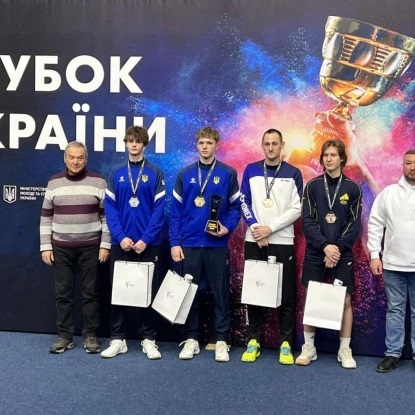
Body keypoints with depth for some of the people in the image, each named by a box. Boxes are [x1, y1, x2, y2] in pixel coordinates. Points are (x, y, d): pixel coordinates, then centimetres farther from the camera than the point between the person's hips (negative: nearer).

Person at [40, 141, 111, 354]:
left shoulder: (98, 182, -2)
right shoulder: (54, 183, 4)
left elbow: (107, 216, -2)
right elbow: (46, 217, 6)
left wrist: (105, 245, -6)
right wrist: (45, 246, 0)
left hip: (90, 247, -2)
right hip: (61, 248, 2)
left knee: (89, 292, 5)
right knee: (63, 293, 7)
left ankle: (90, 335, 16)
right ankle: (65, 336, 18)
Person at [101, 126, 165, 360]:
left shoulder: (155, 173, 0)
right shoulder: (116, 173, 6)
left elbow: (159, 209, -5)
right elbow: (110, 208, 1)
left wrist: (145, 239, -14)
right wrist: (120, 236, -11)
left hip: (148, 244, -2)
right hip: (120, 243, 2)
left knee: (148, 291, 5)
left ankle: (149, 339, 16)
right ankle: (118, 339, 18)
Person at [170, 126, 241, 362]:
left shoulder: (228, 173, 0)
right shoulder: (185, 174, 5)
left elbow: (236, 206, 4)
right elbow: (175, 210, 4)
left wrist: (228, 227, -14)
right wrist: (175, 242, -2)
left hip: (217, 244, -1)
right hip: (189, 244, 2)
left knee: (221, 293, 4)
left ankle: (222, 340, 14)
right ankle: (191, 339, 19)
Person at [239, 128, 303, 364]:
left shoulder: (293, 174, 3)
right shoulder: (251, 170, 7)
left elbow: (296, 209, -3)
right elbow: (244, 203, 4)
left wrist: (270, 228, -12)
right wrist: (255, 227, -10)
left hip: (283, 241, -1)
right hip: (254, 240, 2)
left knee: (286, 294, 1)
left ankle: (286, 344, 10)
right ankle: (253, 341, 16)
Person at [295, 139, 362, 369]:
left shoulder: (353, 188, 1)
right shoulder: (312, 186, 2)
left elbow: (354, 225, -2)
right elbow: (307, 222, -4)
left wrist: (338, 248, -12)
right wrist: (325, 246, -15)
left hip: (343, 254, 0)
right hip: (315, 253, 0)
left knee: (345, 300, 4)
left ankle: (345, 350, 16)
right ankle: (309, 347, 17)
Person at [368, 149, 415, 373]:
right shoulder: (388, 192, 4)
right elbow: (375, 224, 5)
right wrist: (374, 255, -1)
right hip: (393, 264, 1)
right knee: (395, 310, 10)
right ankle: (393, 354, 18)